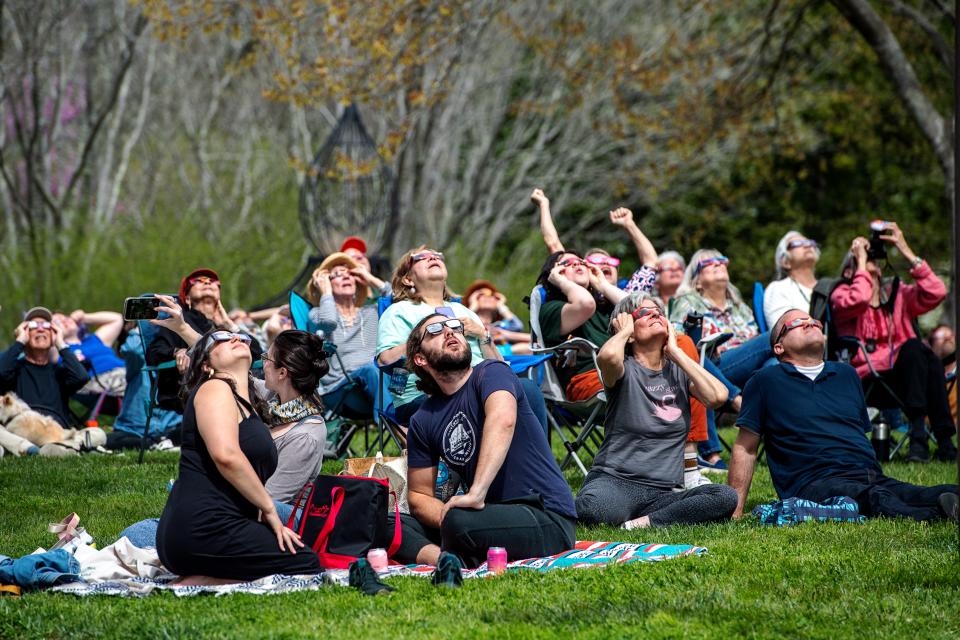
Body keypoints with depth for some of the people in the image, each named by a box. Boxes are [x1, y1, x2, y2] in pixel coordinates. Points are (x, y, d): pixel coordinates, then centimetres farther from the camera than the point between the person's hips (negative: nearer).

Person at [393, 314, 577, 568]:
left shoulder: (491, 373, -7)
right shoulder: (422, 421, 11)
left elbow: (503, 419, -29)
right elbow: (419, 494, 13)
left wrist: (476, 493, -41)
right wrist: (446, 516, -12)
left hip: (548, 519, -6)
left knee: (459, 522, -34)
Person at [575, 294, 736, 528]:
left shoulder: (678, 371, 14)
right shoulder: (626, 369, 2)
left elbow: (718, 396, -7)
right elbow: (607, 356, -25)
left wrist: (675, 352, 3)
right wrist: (623, 331, -1)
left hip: (665, 490, 5)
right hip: (616, 481, -5)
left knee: (726, 498, -27)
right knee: (590, 507, -41)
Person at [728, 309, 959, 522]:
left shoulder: (847, 374, 28)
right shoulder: (766, 381, 13)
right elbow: (745, 448, 12)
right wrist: (736, 511, 5)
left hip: (872, 478, 6)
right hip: (813, 483, -5)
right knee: (876, 498, -41)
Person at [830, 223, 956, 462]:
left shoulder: (897, 294, 20)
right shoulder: (842, 294, 8)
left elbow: (936, 292, 1)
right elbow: (858, 301, -18)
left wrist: (906, 251, 1)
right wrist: (861, 260, -4)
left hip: (903, 375, 4)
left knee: (928, 359, -29)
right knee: (913, 347, -29)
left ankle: (945, 439, -32)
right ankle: (917, 431, -38)